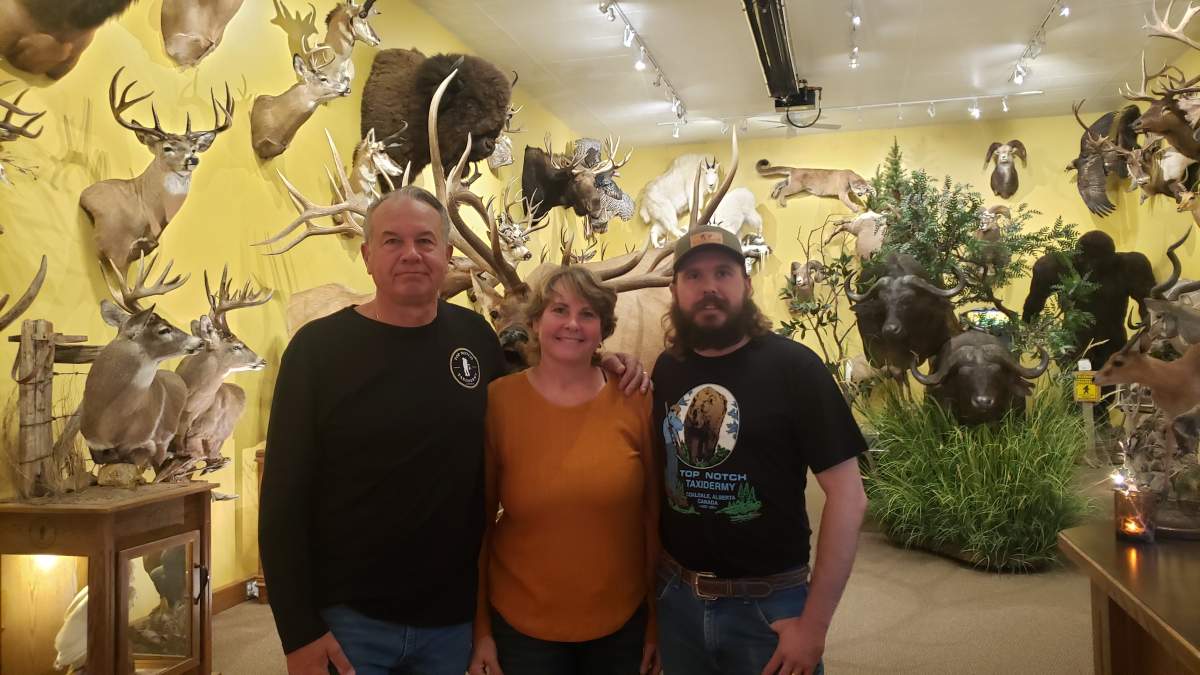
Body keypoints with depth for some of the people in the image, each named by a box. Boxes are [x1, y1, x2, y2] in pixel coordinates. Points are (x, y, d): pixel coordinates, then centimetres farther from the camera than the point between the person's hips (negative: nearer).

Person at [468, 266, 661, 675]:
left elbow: (654, 515, -1)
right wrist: (479, 628, -2)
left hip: (623, 623, 2)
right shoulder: (497, 401, -10)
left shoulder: (634, 401, -7)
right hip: (521, 626, -1)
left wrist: (657, 622, 3)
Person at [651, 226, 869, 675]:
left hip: (767, 604, -4)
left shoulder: (792, 366, -13)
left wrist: (814, 624, -14)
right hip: (676, 597, 4)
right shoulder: (667, 369, 2)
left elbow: (848, 497, -14)